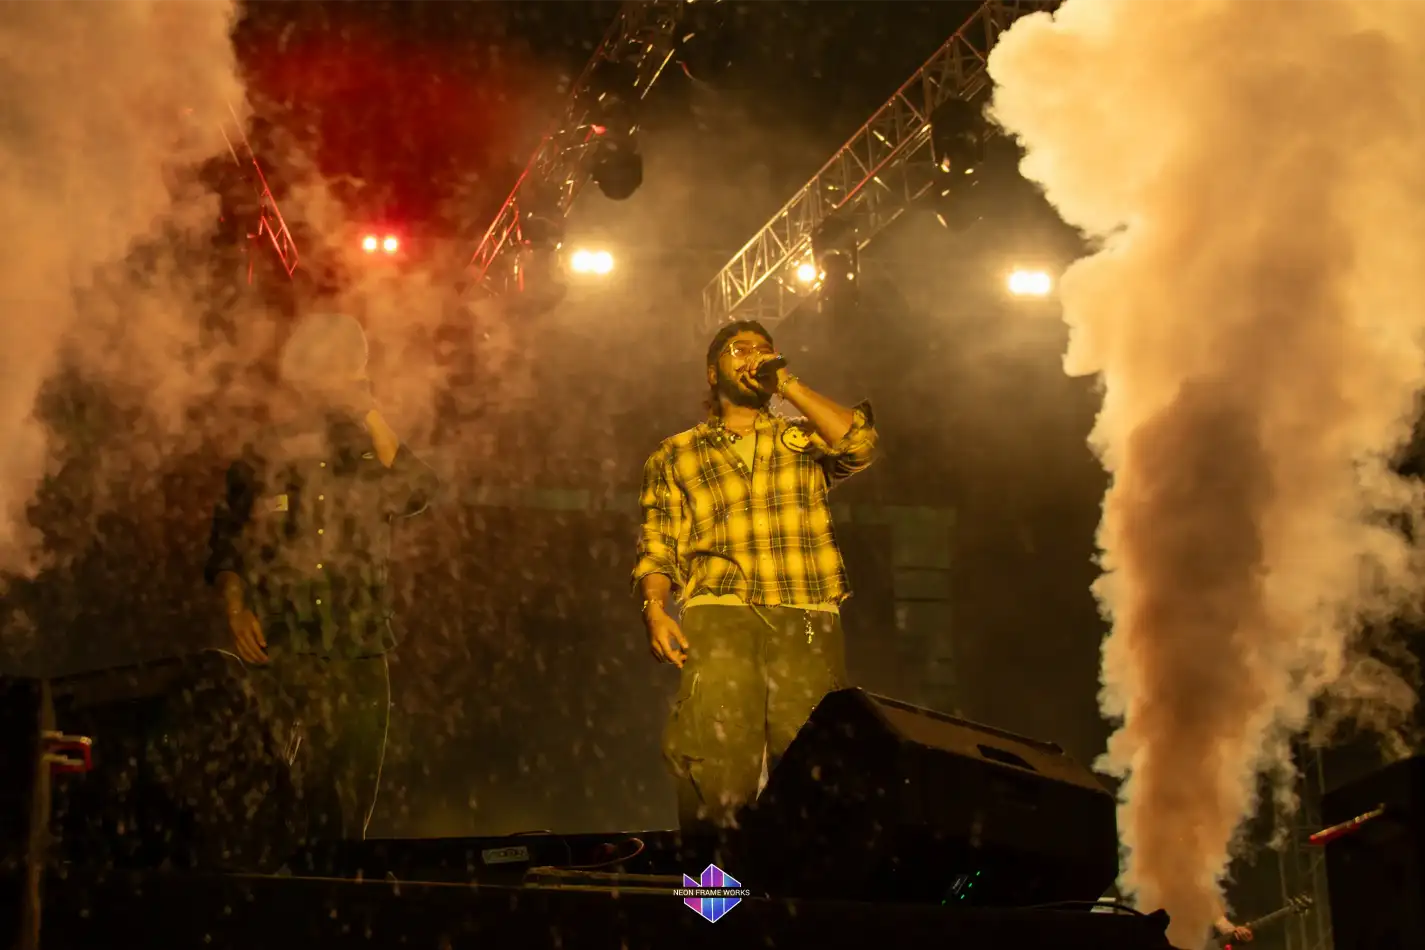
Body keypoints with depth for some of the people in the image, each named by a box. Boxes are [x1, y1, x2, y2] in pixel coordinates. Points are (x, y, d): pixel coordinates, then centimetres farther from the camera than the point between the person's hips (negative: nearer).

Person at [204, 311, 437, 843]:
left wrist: (370, 415, -9)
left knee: (348, 810, 3)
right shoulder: (263, 455, 8)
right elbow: (224, 547, 12)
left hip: (357, 660, 2)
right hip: (277, 657, -1)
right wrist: (235, 610, -5)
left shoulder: (368, 453, 11)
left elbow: (414, 495, -10)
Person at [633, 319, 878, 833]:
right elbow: (657, 549, 14)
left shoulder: (804, 438, 24)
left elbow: (859, 443, 1)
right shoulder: (675, 456, 22)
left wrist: (787, 383, 6)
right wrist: (655, 607, -6)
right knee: (715, 760, -20)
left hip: (806, 621, 1)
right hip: (720, 616, -1)